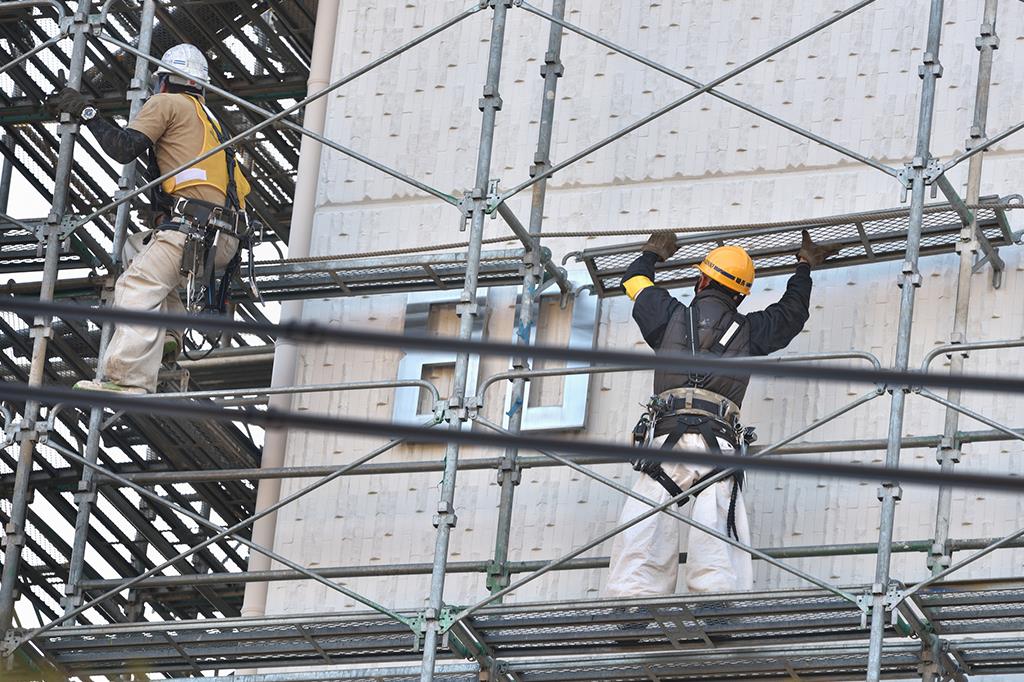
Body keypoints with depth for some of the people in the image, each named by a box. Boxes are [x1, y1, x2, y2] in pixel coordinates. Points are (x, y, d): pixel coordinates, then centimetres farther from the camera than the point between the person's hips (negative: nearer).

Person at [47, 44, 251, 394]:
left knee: (138, 287, -20)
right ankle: (165, 334, 8)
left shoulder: (167, 103, 7)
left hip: (194, 228, -9)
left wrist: (86, 112, 5)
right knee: (138, 247, 28)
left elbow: (123, 148, -5)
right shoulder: (209, 119, 32)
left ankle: (126, 378, -39)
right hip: (225, 239, 9)